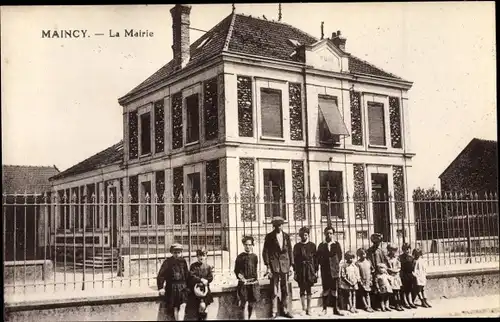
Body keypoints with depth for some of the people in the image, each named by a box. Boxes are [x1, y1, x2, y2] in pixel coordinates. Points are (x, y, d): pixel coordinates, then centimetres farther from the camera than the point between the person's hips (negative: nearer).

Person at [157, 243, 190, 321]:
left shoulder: (183, 262, 8)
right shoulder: (167, 262, -5)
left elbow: (187, 275, 15)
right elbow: (160, 275, -8)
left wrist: (187, 286, 13)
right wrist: (161, 287, -15)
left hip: (183, 287, 3)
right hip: (172, 288, -3)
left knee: (182, 306, -10)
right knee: (175, 308, 3)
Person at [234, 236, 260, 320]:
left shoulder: (254, 257, 8)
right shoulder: (240, 257, -2)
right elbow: (236, 270, 1)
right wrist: (240, 277, -14)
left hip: (253, 283, 4)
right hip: (244, 283, -4)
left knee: (252, 305, 9)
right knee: (245, 305, -10)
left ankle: (249, 318, 22)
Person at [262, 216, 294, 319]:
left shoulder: (286, 236, 9)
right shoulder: (269, 237, -1)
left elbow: (290, 251, 12)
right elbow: (265, 252, -2)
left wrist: (291, 265, 6)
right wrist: (268, 267, -8)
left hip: (285, 265, 3)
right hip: (274, 265, -3)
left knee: (285, 290, 6)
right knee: (274, 291, -2)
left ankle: (285, 310, 15)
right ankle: (274, 312, 5)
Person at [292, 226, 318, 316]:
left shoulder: (312, 245, 5)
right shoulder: (297, 246, 5)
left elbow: (315, 259, 5)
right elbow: (295, 259, 5)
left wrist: (316, 271, 1)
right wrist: (295, 271, 0)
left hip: (310, 269, 0)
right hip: (300, 270, 0)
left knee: (309, 289, 3)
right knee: (302, 289, 0)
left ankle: (308, 308, 8)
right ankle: (304, 306, 2)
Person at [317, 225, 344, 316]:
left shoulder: (336, 244, 8)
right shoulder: (321, 245, 7)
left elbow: (340, 256, 7)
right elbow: (318, 258, 5)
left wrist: (336, 264, -1)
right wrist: (323, 264, -5)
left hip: (334, 270, 0)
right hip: (325, 271, 0)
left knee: (334, 289, 3)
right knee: (325, 289, 2)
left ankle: (335, 309, 7)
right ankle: (324, 309, 8)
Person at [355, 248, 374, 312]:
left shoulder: (368, 262, 5)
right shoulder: (358, 263, -8)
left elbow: (370, 271, 11)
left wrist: (371, 280, 7)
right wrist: (359, 280, -13)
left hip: (368, 280, 4)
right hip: (362, 281, -4)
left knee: (367, 294, 7)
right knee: (362, 294, 1)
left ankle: (369, 306, 7)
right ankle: (366, 307, 5)